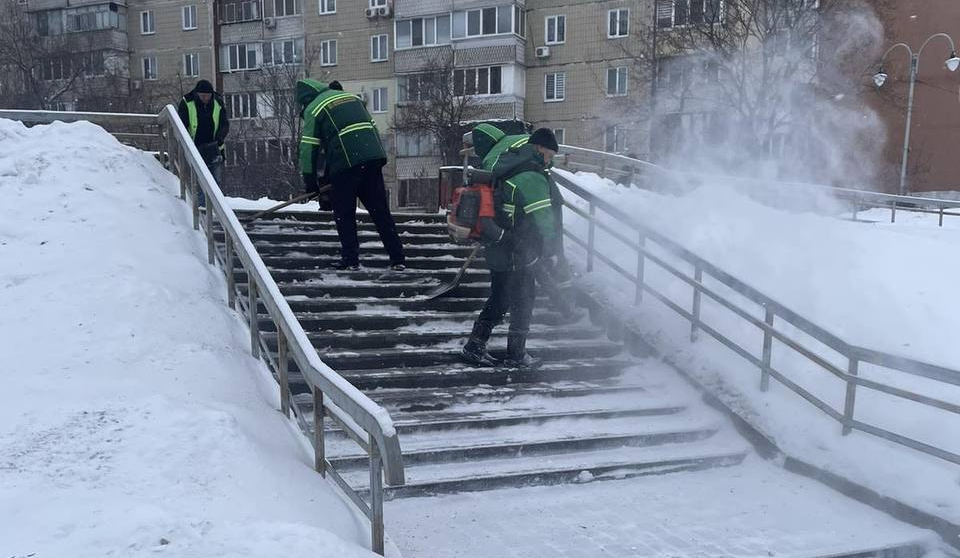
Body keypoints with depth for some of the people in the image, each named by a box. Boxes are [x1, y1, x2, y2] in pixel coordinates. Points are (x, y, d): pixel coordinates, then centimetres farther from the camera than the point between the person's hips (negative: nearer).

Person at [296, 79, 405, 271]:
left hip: (346, 162, -6)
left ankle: (350, 259, 8)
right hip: (374, 158, 6)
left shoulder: (313, 109, 5)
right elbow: (372, 126, 21)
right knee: (380, 210, 8)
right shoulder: (351, 96, 24)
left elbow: (309, 147, 2)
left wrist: (310, 182, 8)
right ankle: (397, 258, 7)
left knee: (344, 213, 9)